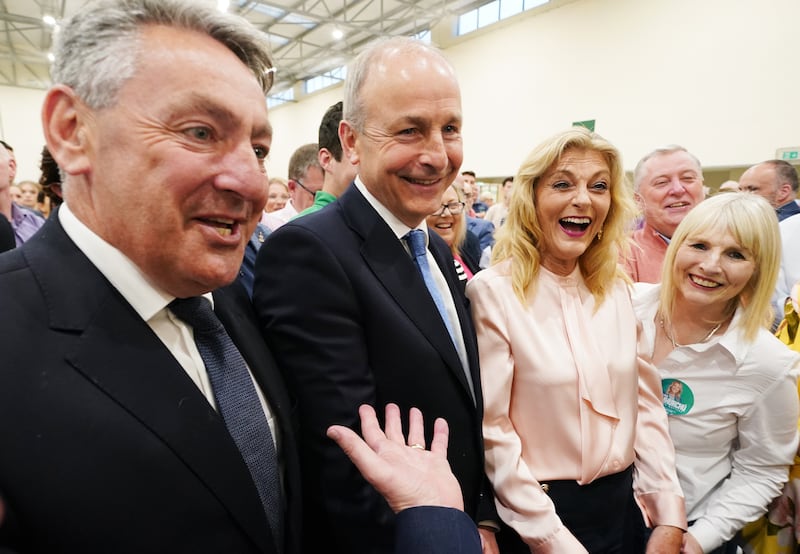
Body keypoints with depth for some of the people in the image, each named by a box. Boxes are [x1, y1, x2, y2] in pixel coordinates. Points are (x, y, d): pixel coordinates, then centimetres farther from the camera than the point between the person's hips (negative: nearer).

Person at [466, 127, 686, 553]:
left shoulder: (616, 289, 0)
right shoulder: (492, 291, -18)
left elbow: (646, 403, 3)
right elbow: (492, 432, -17)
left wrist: (669, 517, -1)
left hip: (623, 503, 6)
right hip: (538, 515, -5)